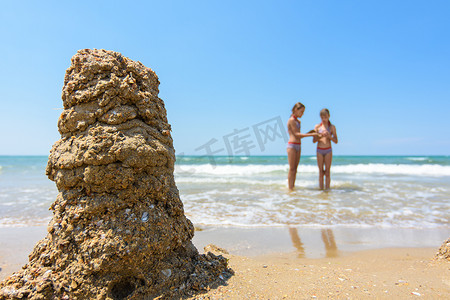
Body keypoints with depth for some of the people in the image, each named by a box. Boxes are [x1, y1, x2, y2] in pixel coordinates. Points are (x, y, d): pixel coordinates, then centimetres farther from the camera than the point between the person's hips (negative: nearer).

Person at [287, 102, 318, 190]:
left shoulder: (298, 121, 18)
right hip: (292, 146, -8)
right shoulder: (291, 120, -9)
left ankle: (293, 187, 13)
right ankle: (290, 189, -3)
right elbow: (296, 134, -15)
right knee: (292, 169, -7)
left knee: (295, 169, 8)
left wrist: (309, 133, 8)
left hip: (298, 146, 8)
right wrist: (310, 134, -17)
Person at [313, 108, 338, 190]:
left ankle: (327, 189, 6)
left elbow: (336, 141, 0)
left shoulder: (332, 127, 1)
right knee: (321, 172, 5)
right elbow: (314, 140, -1)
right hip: (319, 150, 1)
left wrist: (329, 136, -17)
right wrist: (321, 136, -18)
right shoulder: (317, 127, 3)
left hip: (328, 150, -1)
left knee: (327, 172, 1)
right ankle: (321, 189, 11)